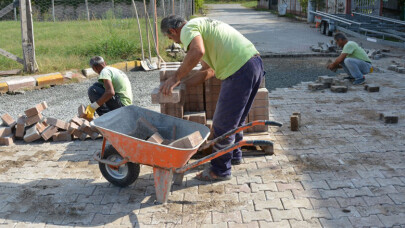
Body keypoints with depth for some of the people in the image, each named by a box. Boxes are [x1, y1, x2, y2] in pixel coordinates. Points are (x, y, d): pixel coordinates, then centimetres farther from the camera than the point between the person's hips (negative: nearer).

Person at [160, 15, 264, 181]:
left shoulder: (188, 29, -3)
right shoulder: (202, 25, 27)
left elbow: (198, 52, -28)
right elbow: (208, 70, 23)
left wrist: (176, 77, -16)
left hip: (240, 67, -10)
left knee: (222, 123, 1)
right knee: (234, 119, 25)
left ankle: (220, 170, 13)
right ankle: (234, 155, 42)